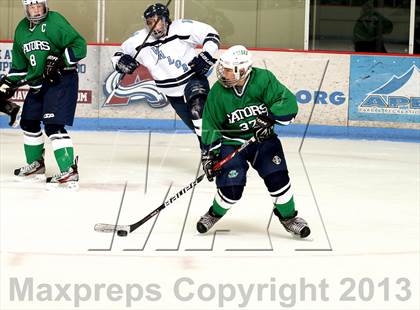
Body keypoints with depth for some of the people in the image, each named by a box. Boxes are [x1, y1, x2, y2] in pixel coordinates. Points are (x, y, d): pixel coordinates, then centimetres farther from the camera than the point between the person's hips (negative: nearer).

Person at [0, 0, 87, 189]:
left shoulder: (55, 22, -13)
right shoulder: (21, 30, 11)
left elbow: (79, 45, -17)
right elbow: (19, 63, 21)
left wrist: (60, 61, -28)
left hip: (61, 80, -9)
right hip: (37, 83, 9)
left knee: (53, 125, -18)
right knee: (28, 122, 17)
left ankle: (69, 172, -18)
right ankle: (35, 164, 36)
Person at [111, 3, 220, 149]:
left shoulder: (182, 28, -17)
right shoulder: (140, 40, -8)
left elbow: (211, 35, -10)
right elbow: (118, 56, 4)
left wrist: (206, 57, -22)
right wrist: (122, 62, -19)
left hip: (194, 79, -5)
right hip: (173, 95, 5)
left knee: (197, 105, -34)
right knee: (196, 126, 8)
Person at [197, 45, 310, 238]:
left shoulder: (263, 79, -18)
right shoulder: (218, 92, -14)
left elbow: (288, 103, -20)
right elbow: (211, 126, -6)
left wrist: (268, 119, -31)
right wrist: (209, 154, -10)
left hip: (262, 138, 1)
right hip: (231, 142, 0)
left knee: (277, 177, -12)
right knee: (231, 189, -11)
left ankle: (288, 217, 13)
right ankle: (214, 214, 21)